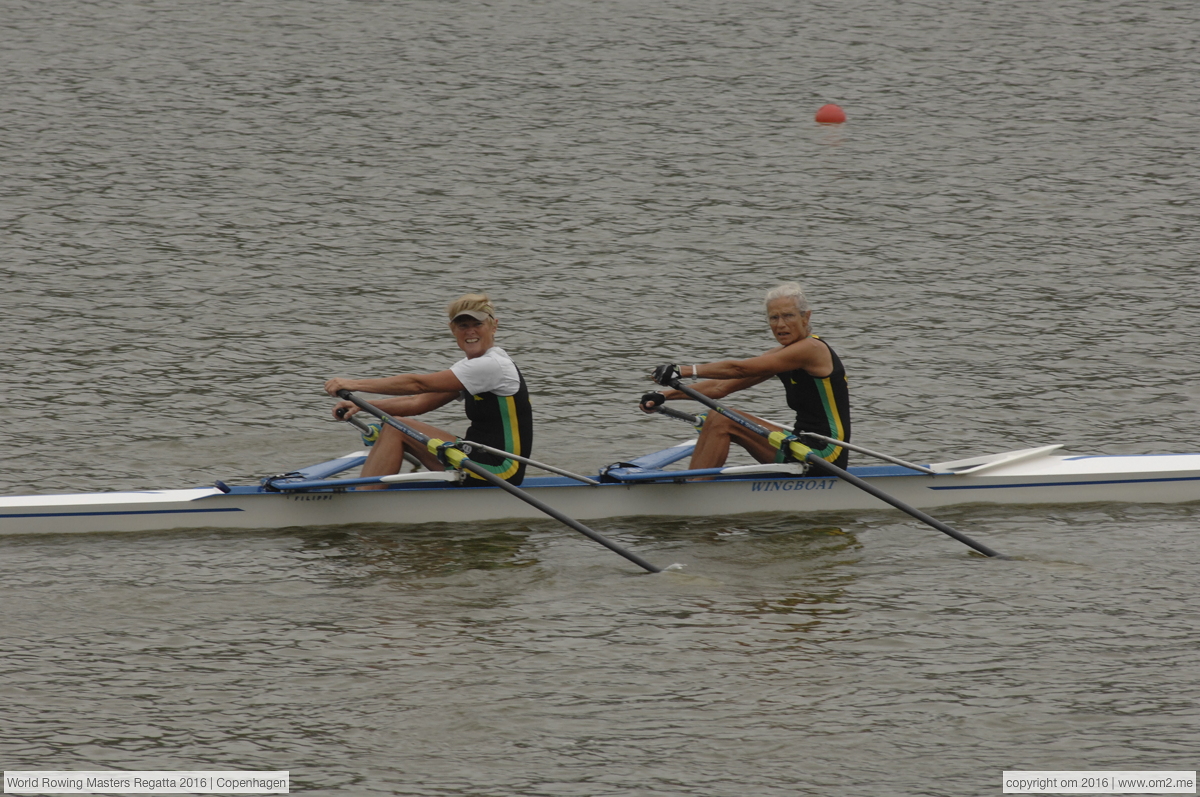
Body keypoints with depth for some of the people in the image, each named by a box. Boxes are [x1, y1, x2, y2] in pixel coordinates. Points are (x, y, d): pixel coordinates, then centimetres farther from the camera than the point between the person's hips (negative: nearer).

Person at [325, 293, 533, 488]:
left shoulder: (493, 366, -15)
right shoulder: (471, 367, 15)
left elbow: (418, 384, -17)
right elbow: (420, 402, 11)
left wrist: (355, 384, -16)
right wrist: (361, 405, 0)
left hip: (500, 472, -10)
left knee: (396, 429, -12)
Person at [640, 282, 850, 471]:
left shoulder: (812, 349, -14)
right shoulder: (782, 355, 13)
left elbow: (738, 369, -19)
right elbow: (722, 387, 10)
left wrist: (683, 371, -20)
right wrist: (665, 395, 2)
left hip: (825, 455, -9)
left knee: (723, 421, -14)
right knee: (715, 418, 4)